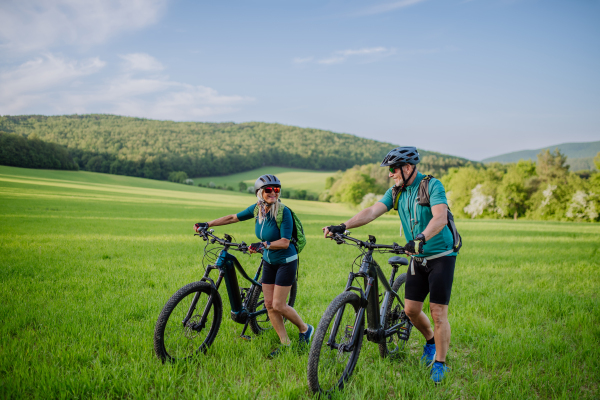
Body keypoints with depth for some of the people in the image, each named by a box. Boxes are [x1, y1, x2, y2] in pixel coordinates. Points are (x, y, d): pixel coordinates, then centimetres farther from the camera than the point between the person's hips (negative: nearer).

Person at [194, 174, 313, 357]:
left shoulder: (284, 212, -22)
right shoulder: (257, 209, -5)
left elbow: (285, 242, -25)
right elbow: (233, 218, 6)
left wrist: (263, 245, -36)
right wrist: (207, 224, 6)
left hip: (286, 262, -6)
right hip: (269, 261, 6)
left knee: (278, 305, -5)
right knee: (269, 305, 5)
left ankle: (305, 329, 20)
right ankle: (285, 343, 17)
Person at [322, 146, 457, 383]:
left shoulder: (432, 186, -16)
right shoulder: (396, 192, 2)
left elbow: (440, 217, -31)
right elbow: (372, 212, -9)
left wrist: (421, 238, -48)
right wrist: (343, 226, -23)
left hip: (441, 256, -6)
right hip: (418, 258, 6)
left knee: (438, 312, -5)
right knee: (411, 309, 5)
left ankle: (440, 364, 12)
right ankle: (431, 341, 35)